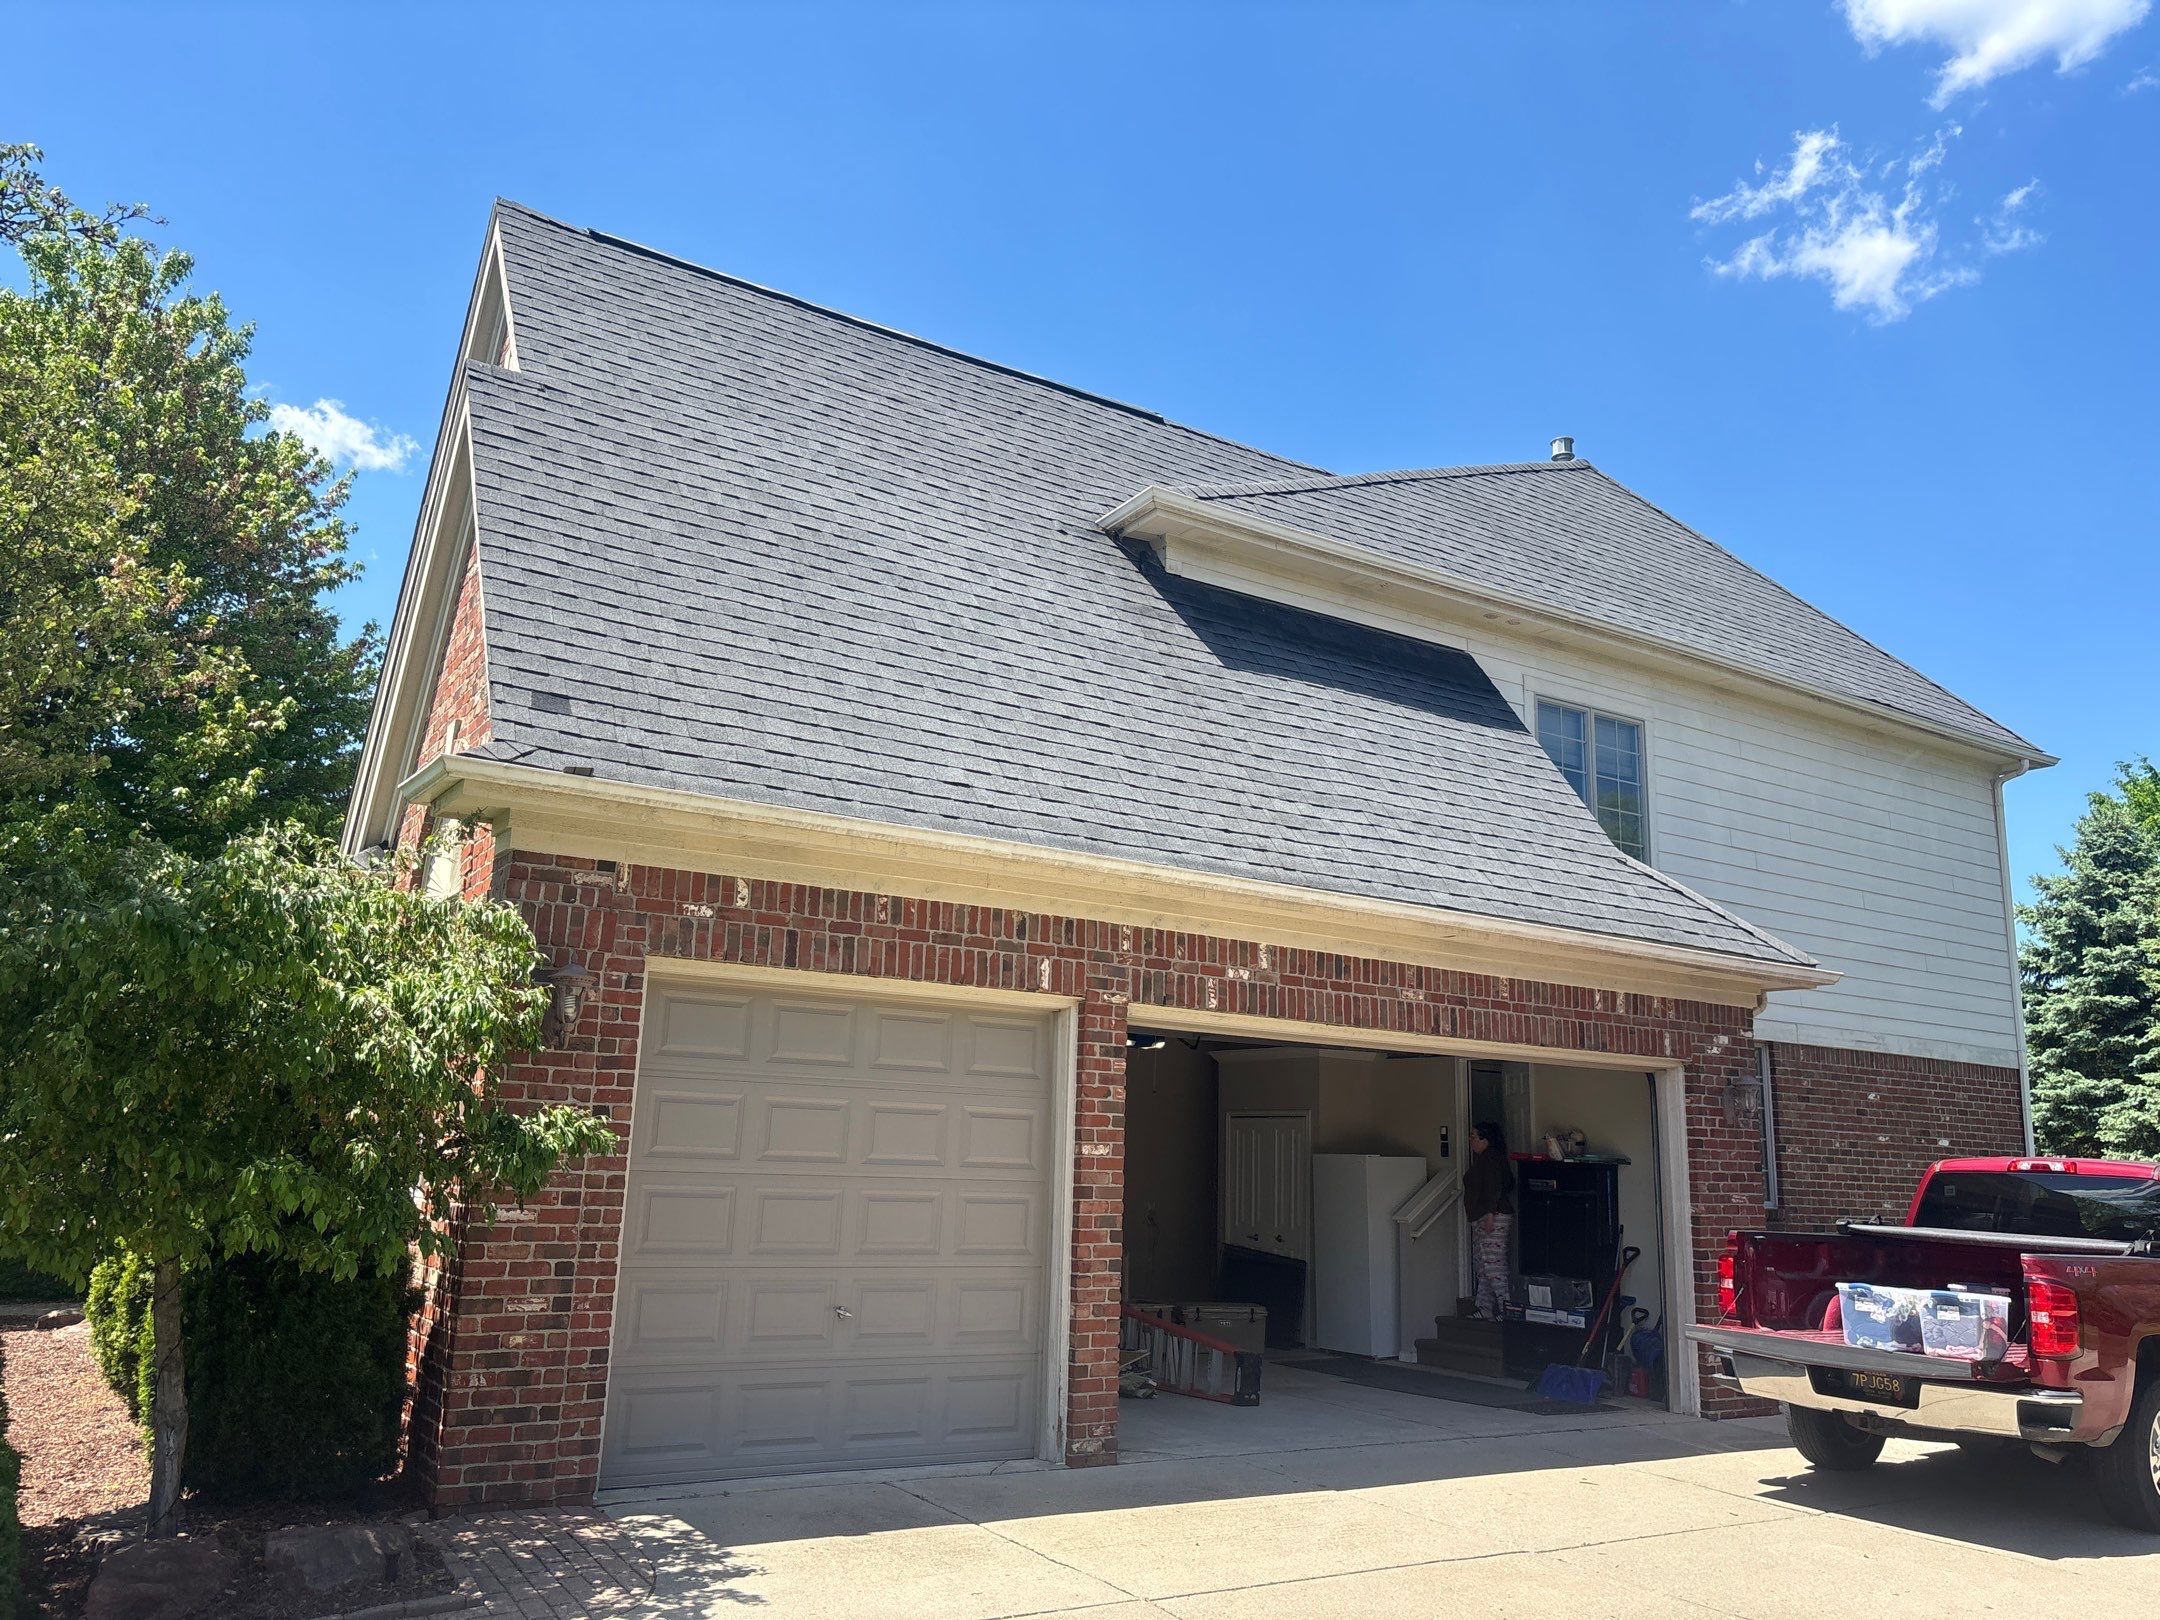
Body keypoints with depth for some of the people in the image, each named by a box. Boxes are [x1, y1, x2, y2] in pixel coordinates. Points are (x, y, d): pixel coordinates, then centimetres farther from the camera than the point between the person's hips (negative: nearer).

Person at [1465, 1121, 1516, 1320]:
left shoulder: (1490, 1158, -12)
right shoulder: (1483, 1159, 19)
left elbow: (1494, 1187, -21)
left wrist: (1490, 1214, -26)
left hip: (1493, 1219, -11)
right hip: (1482, 1221, 11)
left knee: (1493, 1266, -12)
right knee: (1481, 1266, 13)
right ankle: (1484, 1309, 18)